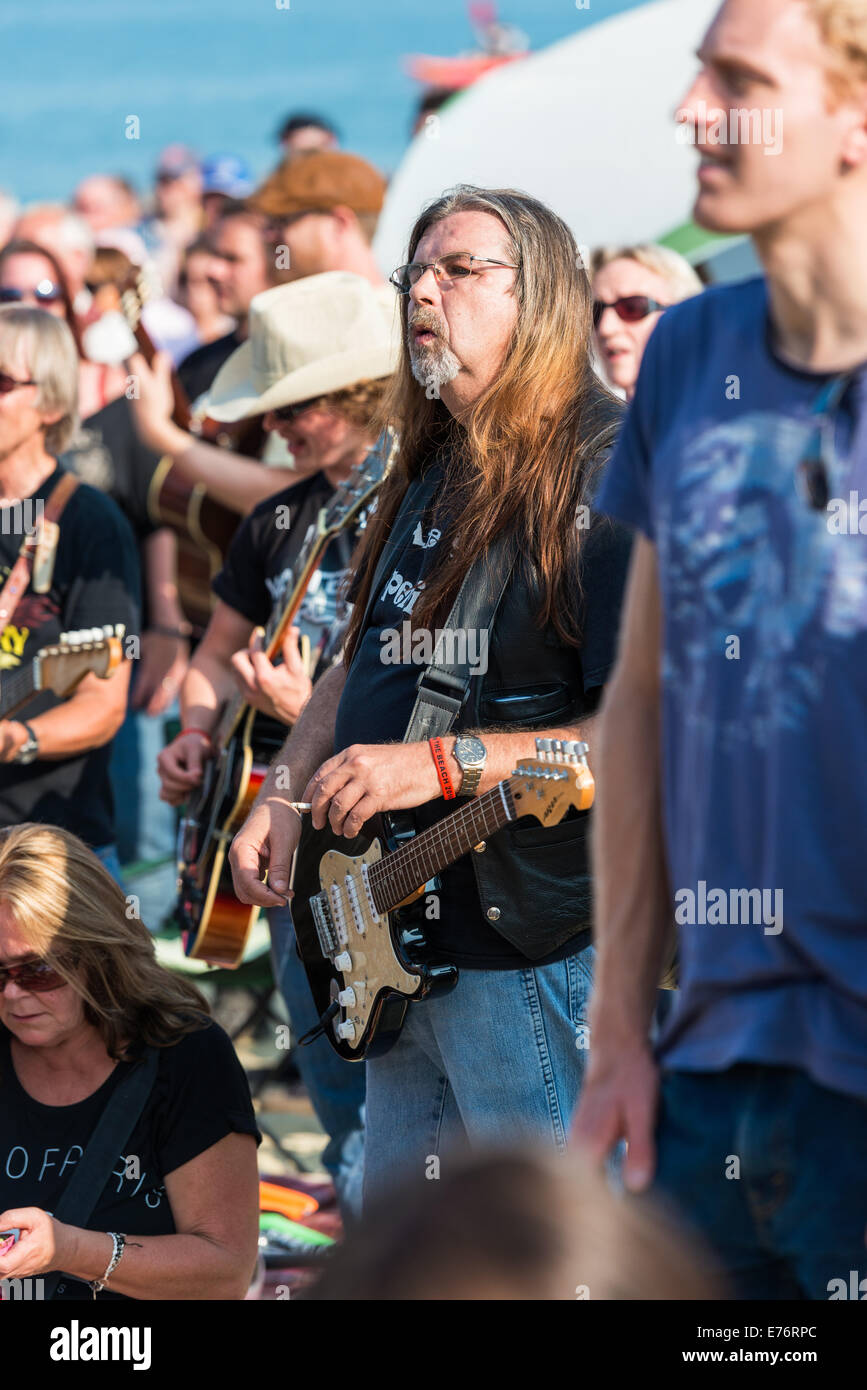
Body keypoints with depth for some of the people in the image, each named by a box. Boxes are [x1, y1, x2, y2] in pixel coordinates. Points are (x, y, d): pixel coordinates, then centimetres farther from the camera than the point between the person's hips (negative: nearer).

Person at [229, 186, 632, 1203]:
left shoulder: (607, 478, -15)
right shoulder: (432, 472, 15)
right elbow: (363, 663, 27)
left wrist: (449, 765, -24)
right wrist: (287, 794, 11)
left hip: (532, 954, -9)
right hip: (406, 943, 9)